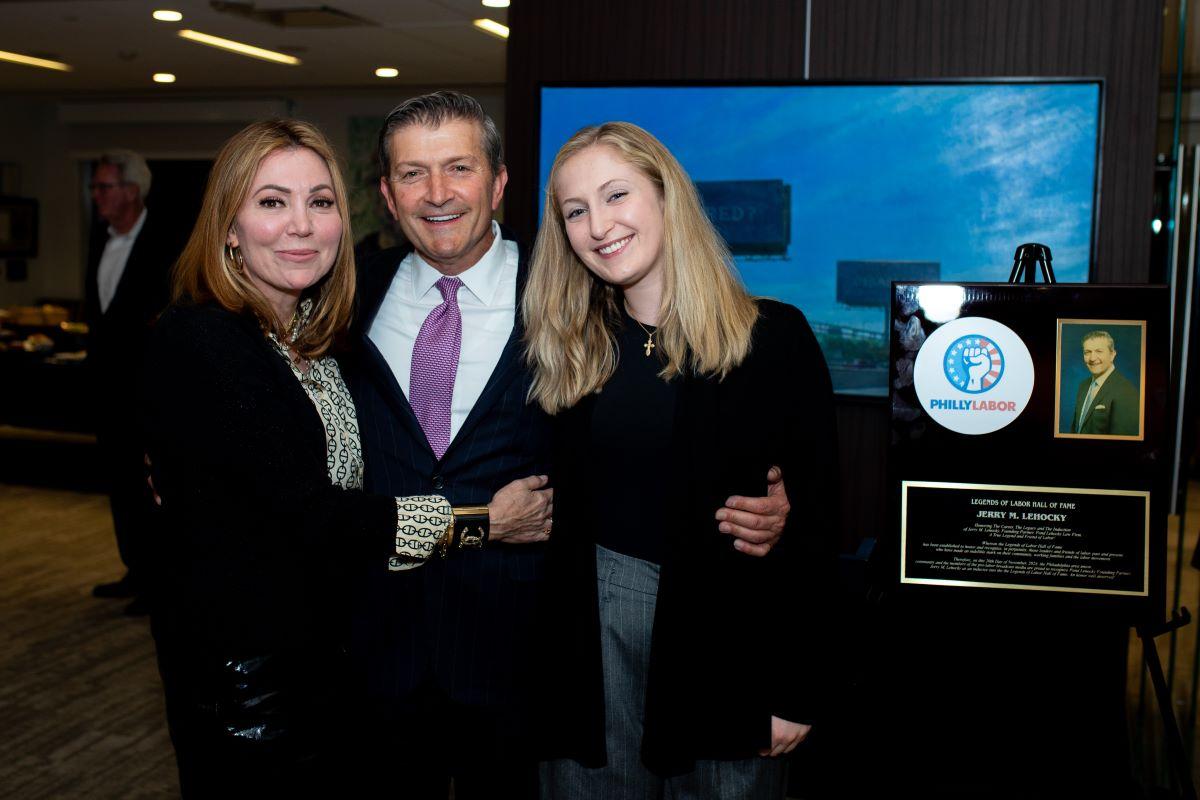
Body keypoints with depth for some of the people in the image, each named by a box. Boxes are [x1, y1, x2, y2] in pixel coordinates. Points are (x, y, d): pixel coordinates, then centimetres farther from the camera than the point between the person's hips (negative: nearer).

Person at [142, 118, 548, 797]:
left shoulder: (318, 335, 7)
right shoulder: (197, 340, -19)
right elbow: (304, 512, -23)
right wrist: (474, 523, -17)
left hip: (327, 653, 8)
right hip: (243, 666, -7)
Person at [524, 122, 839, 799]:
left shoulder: (774, 337, -7)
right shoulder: (572, 352, 5)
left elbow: (812, 522, -7)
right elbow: (560, 520, 9)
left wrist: (797, 689, -9)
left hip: (728, 639, -3)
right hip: (592, 634, 3)